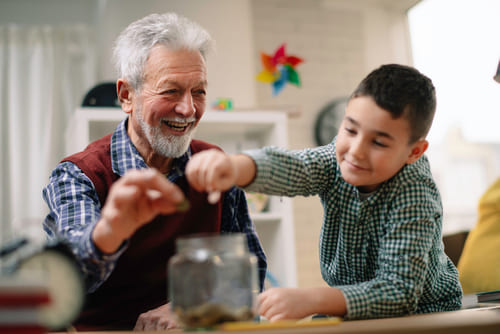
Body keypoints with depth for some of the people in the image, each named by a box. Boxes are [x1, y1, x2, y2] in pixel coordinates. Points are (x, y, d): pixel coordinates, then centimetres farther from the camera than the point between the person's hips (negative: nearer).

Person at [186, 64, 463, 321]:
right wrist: (236, 167, -57)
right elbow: (286, 167, -34)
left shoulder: (415, 196, -26)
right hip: (351, 311, 4)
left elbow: (401, 291, -31)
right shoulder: (339, 161, -14)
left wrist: (311, 300, -44)